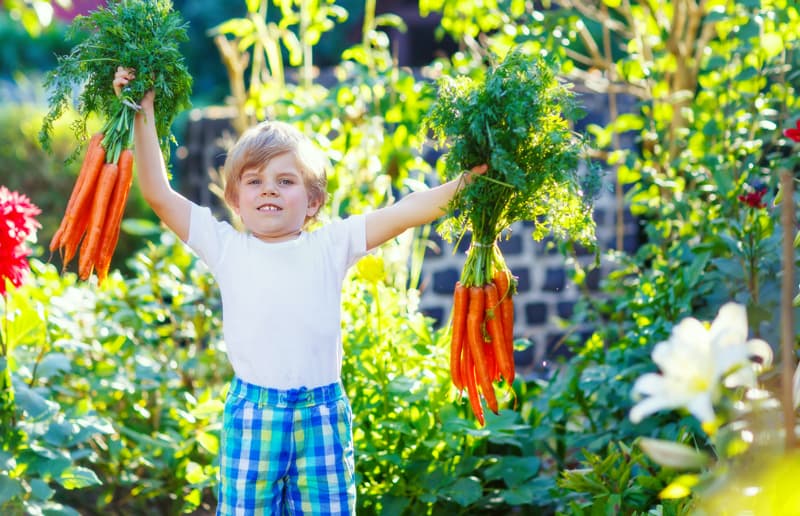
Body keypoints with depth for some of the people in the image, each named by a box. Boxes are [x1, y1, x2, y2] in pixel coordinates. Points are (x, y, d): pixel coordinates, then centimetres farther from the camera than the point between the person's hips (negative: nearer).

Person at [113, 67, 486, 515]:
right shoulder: (227, 248, 6)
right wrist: (144, 116, 1)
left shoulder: (331, 245, 7)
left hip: (321, 416, 0)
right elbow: (159, 195, 3)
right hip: (252, 414, 0)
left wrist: (466, 180, -9)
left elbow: (406, 212, 1)